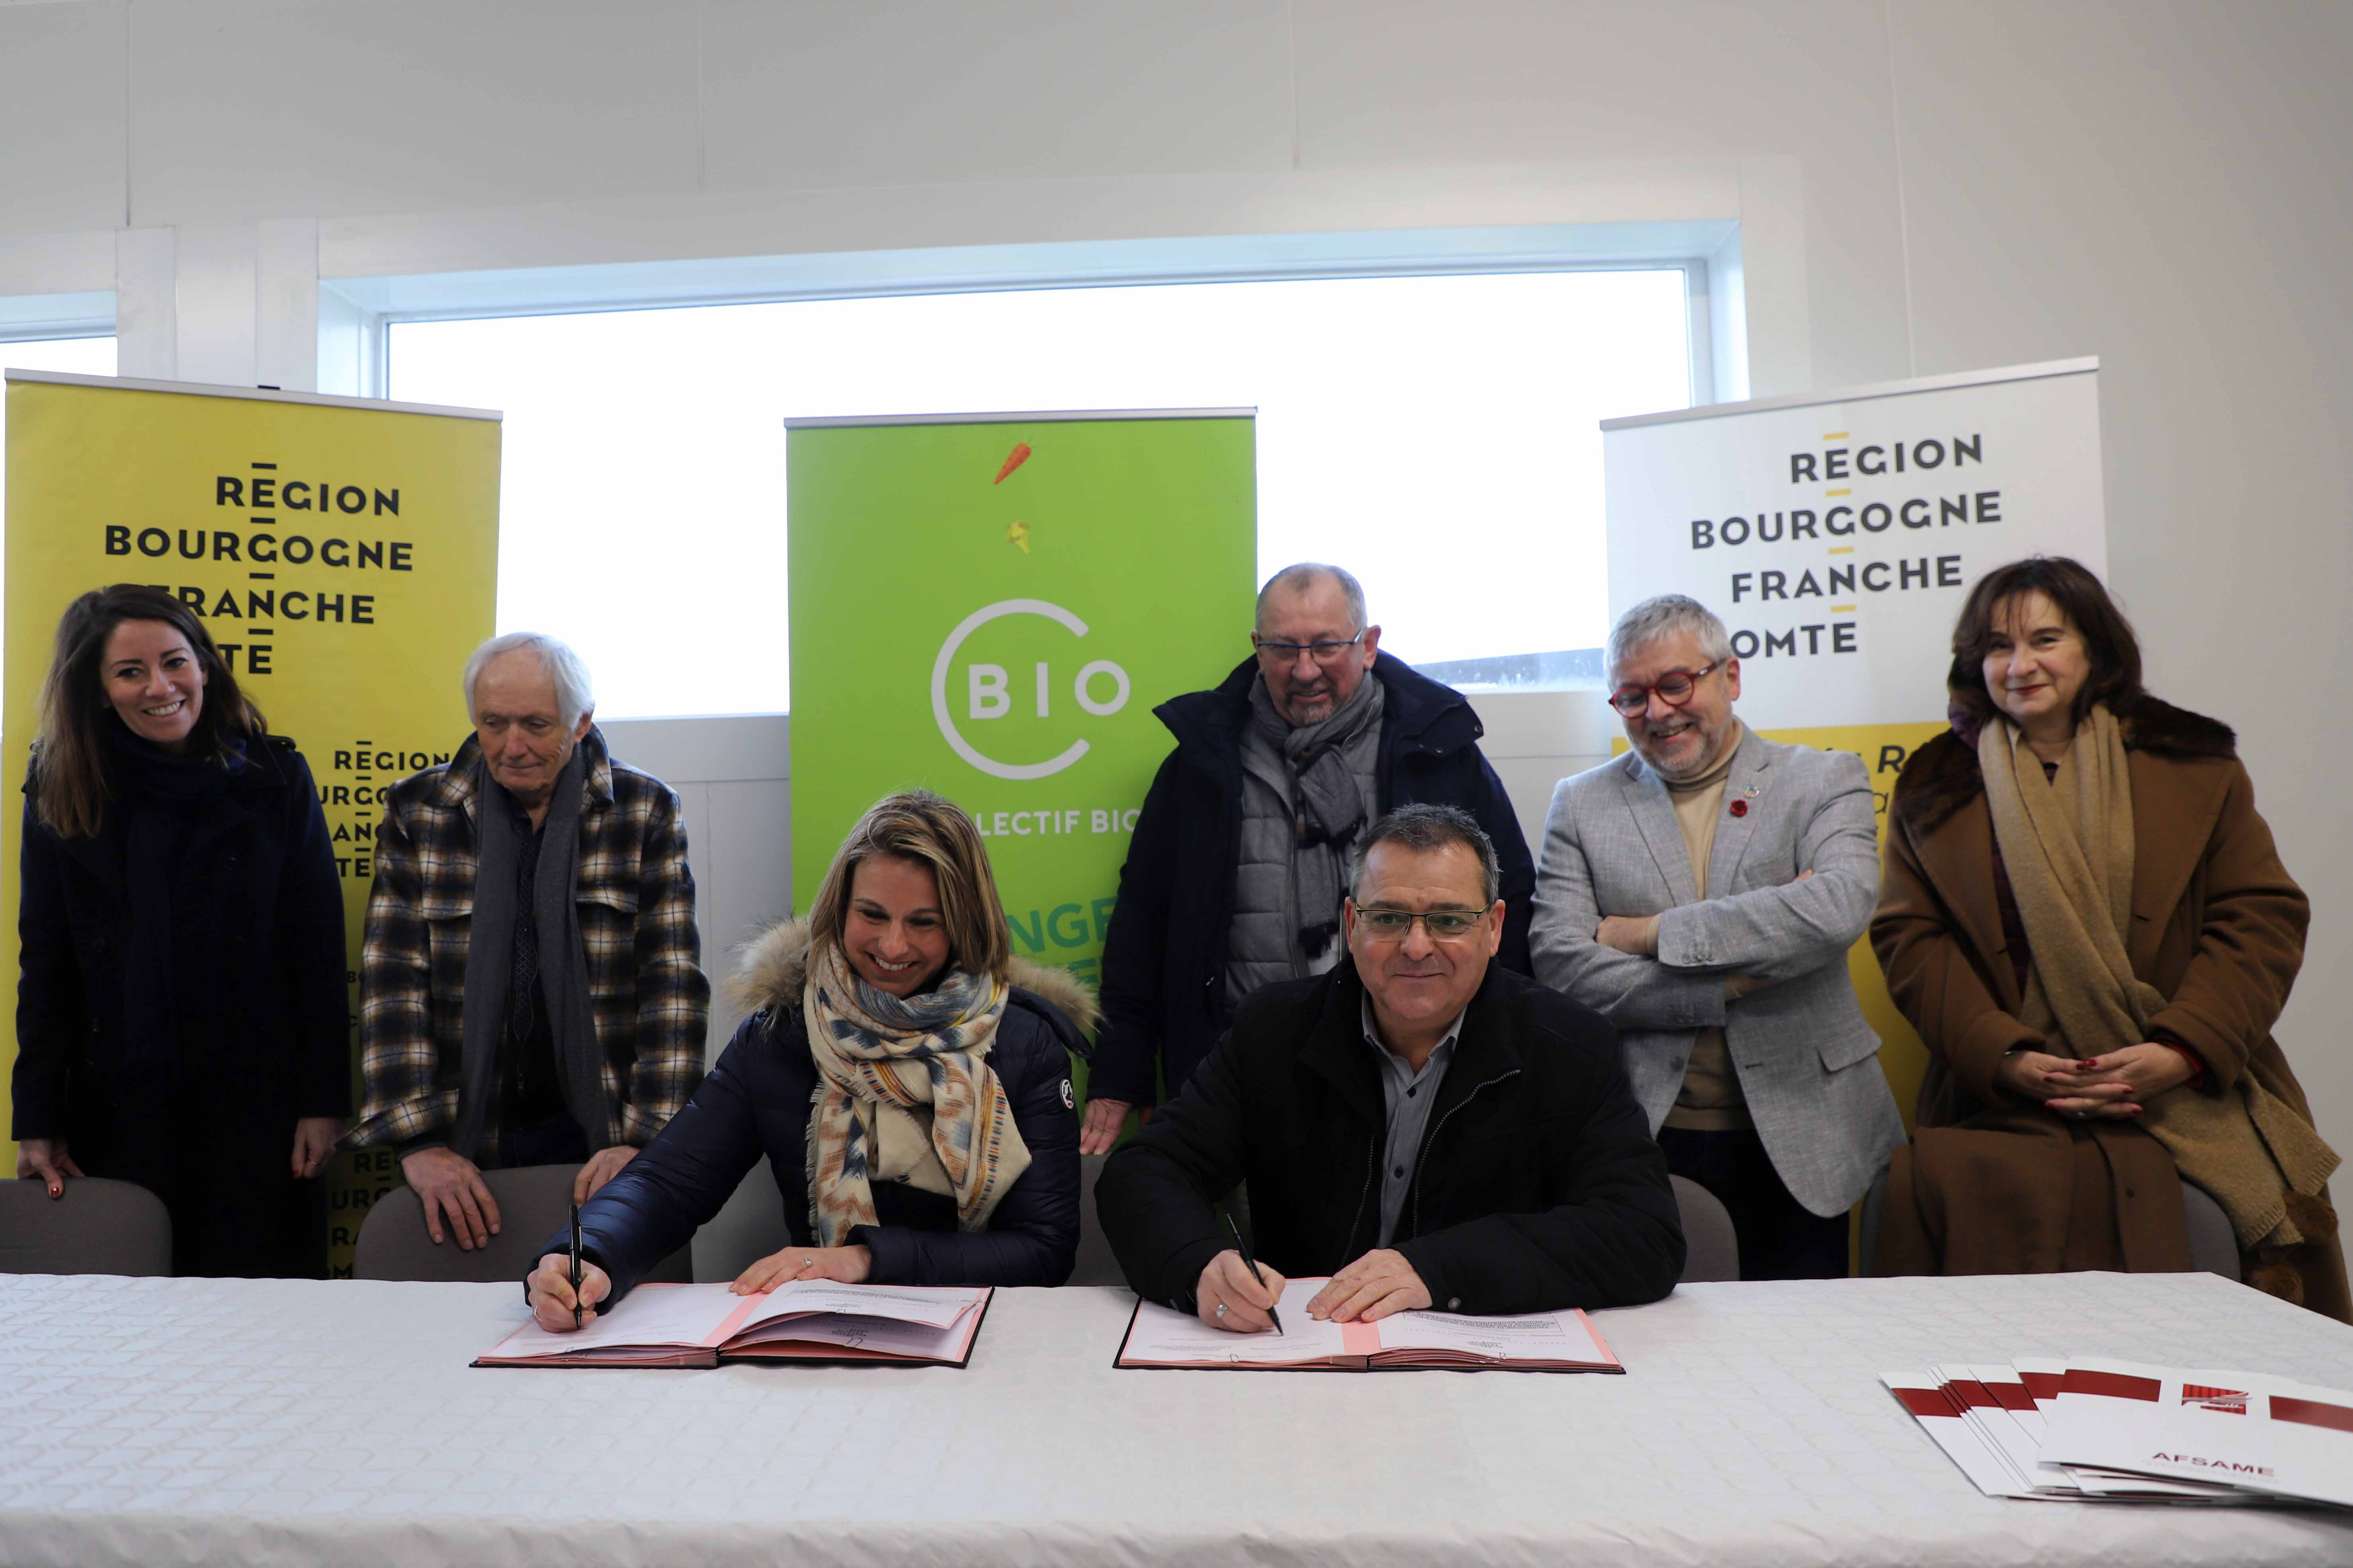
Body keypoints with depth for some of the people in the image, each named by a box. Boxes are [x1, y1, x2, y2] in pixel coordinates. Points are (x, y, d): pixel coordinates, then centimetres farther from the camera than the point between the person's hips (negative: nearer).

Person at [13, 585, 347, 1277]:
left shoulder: (277, 779, -1)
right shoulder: (60, 798, 5)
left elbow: (319, 953, -2)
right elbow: (45, 968, 6)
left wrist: (323, 1102, -6)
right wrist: (38, 1123, 1)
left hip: (256, 1110, -1)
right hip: (117, 1111, 2)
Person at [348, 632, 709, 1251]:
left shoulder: (647, 811, -1)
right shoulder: (417, 811, 3)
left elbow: (674, 985, -6)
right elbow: (393, 980, -3)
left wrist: (644, 1138, -15)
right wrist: (419, 1142, -12)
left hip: (599, 1134, -1)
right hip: (466, 1143, 1)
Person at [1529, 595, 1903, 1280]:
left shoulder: (1825, 780, 4)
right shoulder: (1581, 804, 5)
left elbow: (1839, 910, -16)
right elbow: (1557, 963, -7)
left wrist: (1649, 932, -13)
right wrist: (1735, 983, -13)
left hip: (1796, 1139, 0)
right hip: (1641, 1138, 0)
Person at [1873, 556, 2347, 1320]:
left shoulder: (2192, 765, 10)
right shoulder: (1935, 788, 9)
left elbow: (2263, 916, 5)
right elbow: (1910, 939, 4)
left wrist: (2183, 1050, -9)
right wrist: (2004, 1057, -10)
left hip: (2192, 1103, 1)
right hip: (2010, 1109, 0)